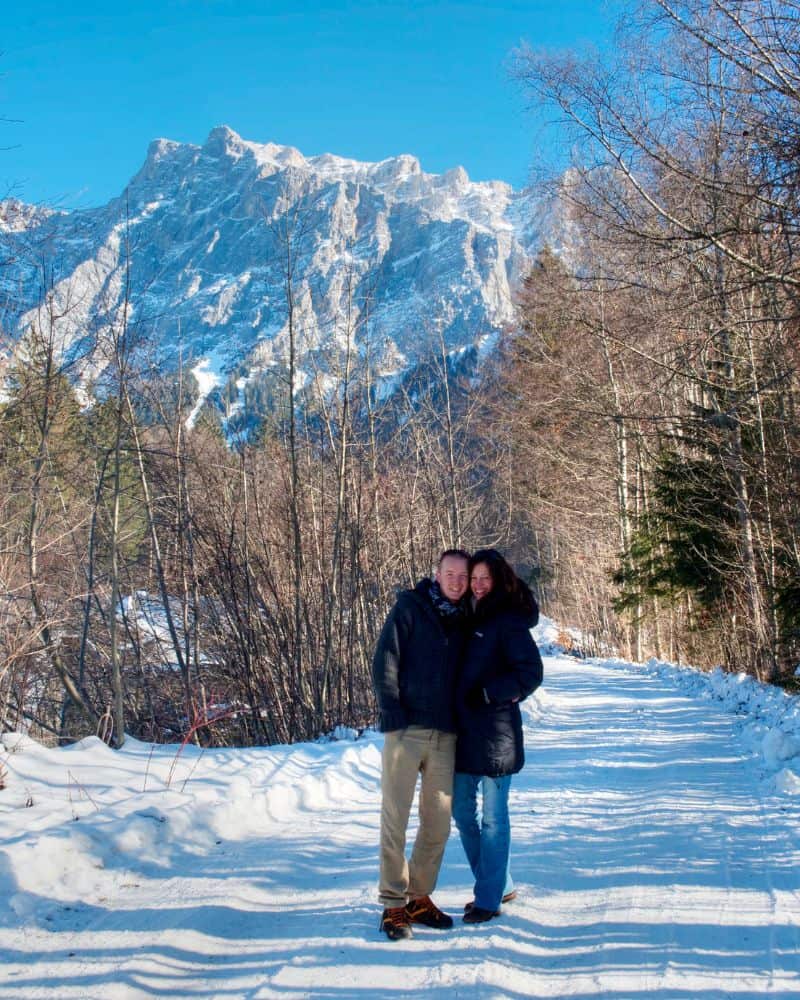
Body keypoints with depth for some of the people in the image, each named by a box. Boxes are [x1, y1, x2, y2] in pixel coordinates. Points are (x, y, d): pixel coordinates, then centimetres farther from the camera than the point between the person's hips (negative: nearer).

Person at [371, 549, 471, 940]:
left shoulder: (464, 621, 12)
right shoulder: (410, 607, -1)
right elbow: (385, 661, -6)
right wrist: (394, 713, -13)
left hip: (445, 734, 5)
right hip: (407, 730, -4)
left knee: (438, 822, 8)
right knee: (395, 816, -1)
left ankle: (419, 897, 23)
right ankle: (394, 903, 10)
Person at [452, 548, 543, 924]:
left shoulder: (509, 621, -9)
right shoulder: (470, 618, 12)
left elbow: (530, 673, -13)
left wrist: (488, 694, -16)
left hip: (496, 730, -8)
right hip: (465, 729, 8)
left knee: (493, 815, 2)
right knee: (462, 810, 13)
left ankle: (489, 898, 13)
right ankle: (499, 885, 28)